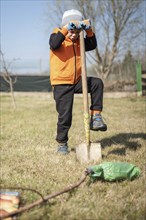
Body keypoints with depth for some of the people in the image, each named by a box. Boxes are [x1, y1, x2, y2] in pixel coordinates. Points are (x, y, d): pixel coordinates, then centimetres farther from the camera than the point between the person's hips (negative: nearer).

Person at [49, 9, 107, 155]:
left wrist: (89, 30, -18)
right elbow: (54, 45, -30)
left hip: (76, 81, 5)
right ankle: (62, 144, 17)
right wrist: (66, 28, -36)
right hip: (61, 84, -5)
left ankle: (95, 117, -11)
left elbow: (92, 45, -5)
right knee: (65, 116, -3)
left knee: (97, 83, -14)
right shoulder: (57, 35, -6)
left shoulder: (78, 41, 9)